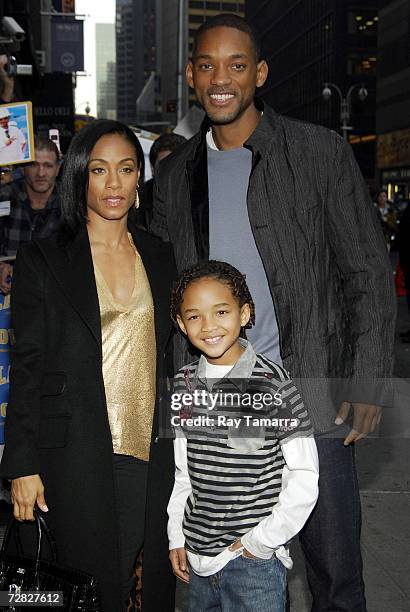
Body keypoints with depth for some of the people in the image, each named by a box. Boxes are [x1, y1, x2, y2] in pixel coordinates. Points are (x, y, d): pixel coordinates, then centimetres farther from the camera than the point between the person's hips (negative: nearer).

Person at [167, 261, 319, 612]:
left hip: (254, 560, -5)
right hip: (198, 554, 5)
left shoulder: (272, 384, -15)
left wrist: (263, 540, -12)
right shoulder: (184, 384, 1)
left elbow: (305, 478, -12)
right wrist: (177, 537, 9)